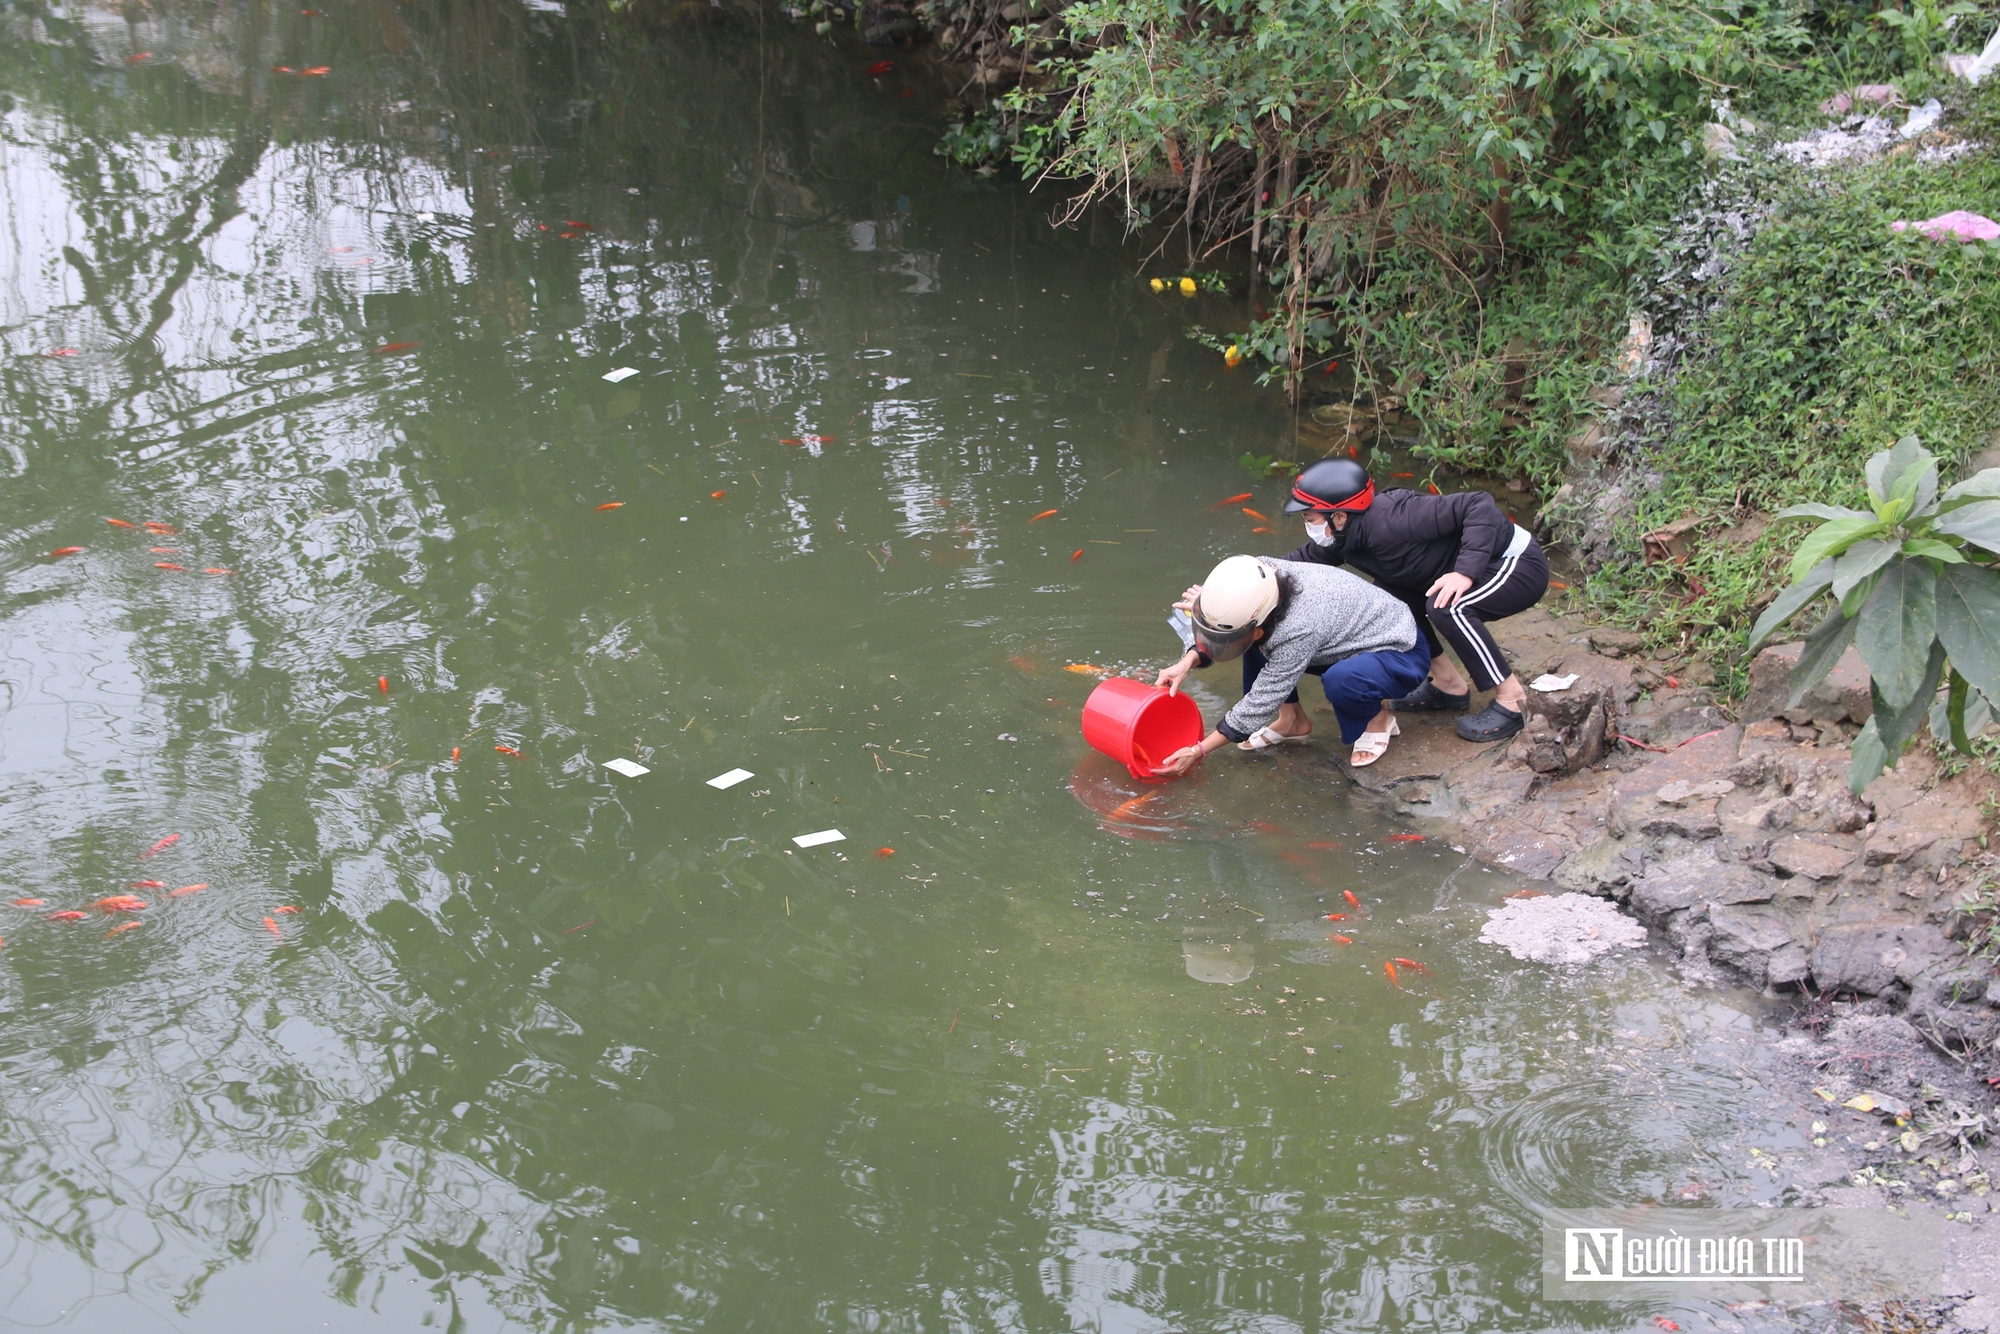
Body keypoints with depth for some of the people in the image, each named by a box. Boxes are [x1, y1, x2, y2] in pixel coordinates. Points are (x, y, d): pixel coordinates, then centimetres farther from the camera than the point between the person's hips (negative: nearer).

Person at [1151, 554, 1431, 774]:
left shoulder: (1297, 632, -39)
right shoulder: (1263, 572, -21)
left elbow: (1261, 703, -30)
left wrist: (1198, 750, -23)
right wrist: (1187, 662, -23)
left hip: (1402, 654, -8)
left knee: (1340, 681, -38)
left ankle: (1377, 719, -6)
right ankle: (1292, 720, 11)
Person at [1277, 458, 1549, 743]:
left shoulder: (1393, 521, -32)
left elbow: (1480, 505, -33)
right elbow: (1305, 560, 8)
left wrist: (1466, 571, -40)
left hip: (1520, 566, -9)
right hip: (1477, 567, 9)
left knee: (1446, 606, -31)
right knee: (1392, 596, 3)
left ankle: (1511, 700, -16)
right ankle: (1448, 685, 13)